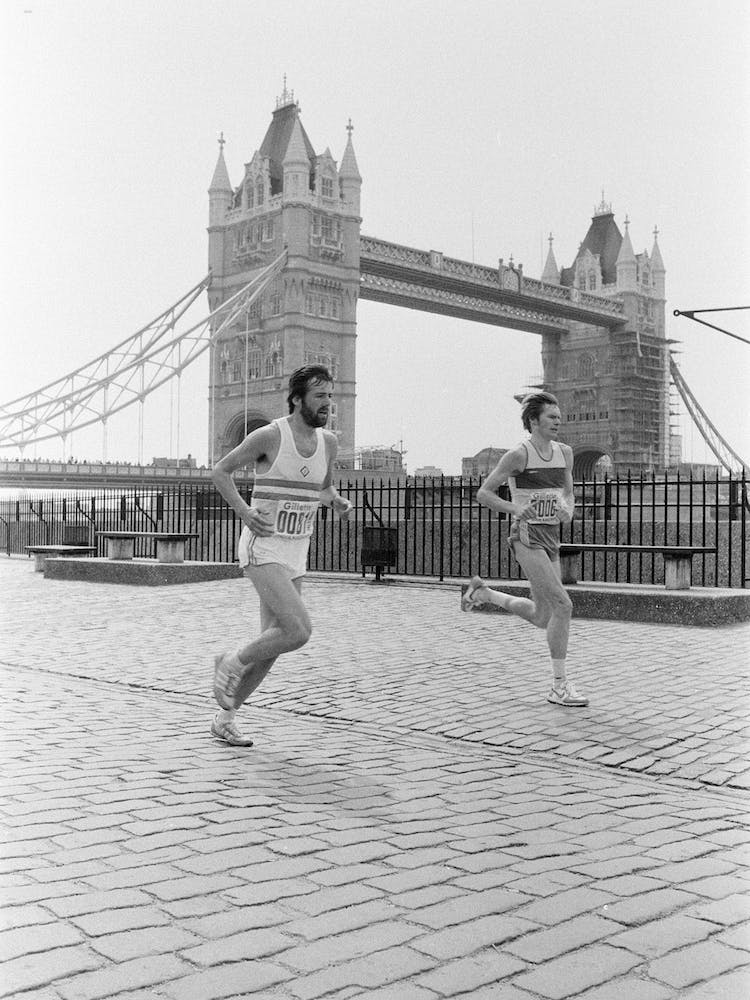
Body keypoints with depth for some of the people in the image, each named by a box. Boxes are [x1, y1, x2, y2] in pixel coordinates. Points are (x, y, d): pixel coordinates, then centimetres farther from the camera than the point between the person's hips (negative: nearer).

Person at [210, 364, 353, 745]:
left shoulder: (328, 442, 6)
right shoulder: (269, 436, -12)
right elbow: (221, 470, -2)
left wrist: (337, 501, 0)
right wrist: (243, 510, -16)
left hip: (296, 554, 7)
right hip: (262, 548, -7)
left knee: (271, 644, 9)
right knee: (298, 631, -21)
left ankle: (224, 719, 24)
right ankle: (233, 663, 5)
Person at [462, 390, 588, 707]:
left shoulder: (565, 453, 9)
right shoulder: (518, 455, -10)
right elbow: (483, 493, -7)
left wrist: (568, 509, -5)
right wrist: (516, 509, -23)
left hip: (551, 538, 8)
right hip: (527, 537, -8)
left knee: (542, 618, 13)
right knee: (562, 606, -17)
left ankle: (482, 593, 35)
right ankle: (559, 686, -6)